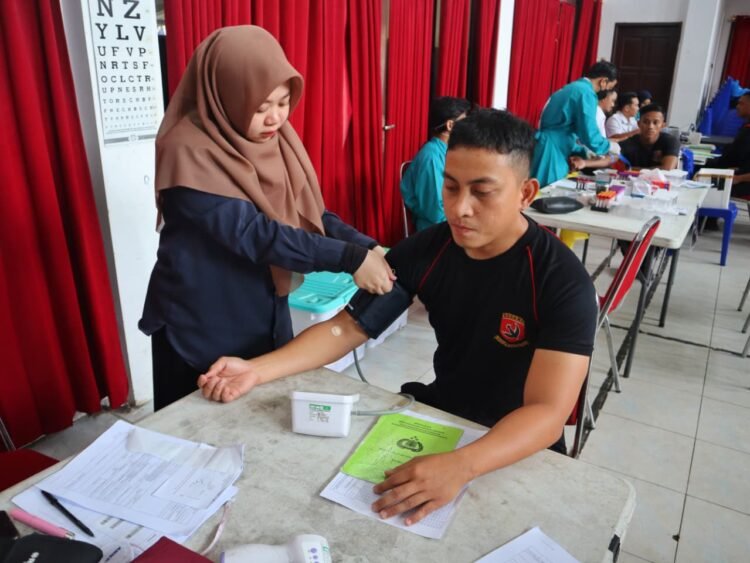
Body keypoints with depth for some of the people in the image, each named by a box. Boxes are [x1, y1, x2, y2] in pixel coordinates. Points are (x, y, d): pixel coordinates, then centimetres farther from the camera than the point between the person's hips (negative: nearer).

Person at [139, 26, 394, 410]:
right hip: (200, 328, -6)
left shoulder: (275, 140, 0)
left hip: (267, 317, 6)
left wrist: (366, 246, -17)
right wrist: (349, 259, -31)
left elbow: (310, 213, -1)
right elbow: (251, 234, -29)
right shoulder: (188, 152, -22)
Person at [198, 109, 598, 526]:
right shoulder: (424, 250, -10)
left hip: (521, 448, -3)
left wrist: (460, 466, -49)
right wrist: (257, 370, -21)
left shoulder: (564, 283, -23)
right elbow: (346, 327, -7)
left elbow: (547, 412, -31)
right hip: (436, 413, 4)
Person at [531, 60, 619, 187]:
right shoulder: (586, 92, -10)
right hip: (552, 153, -10)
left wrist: (584, 151, 25)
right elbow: (590, 135, -15)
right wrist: (609, 146, 4)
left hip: (546, 147, 10)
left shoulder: (571, 88, 20)